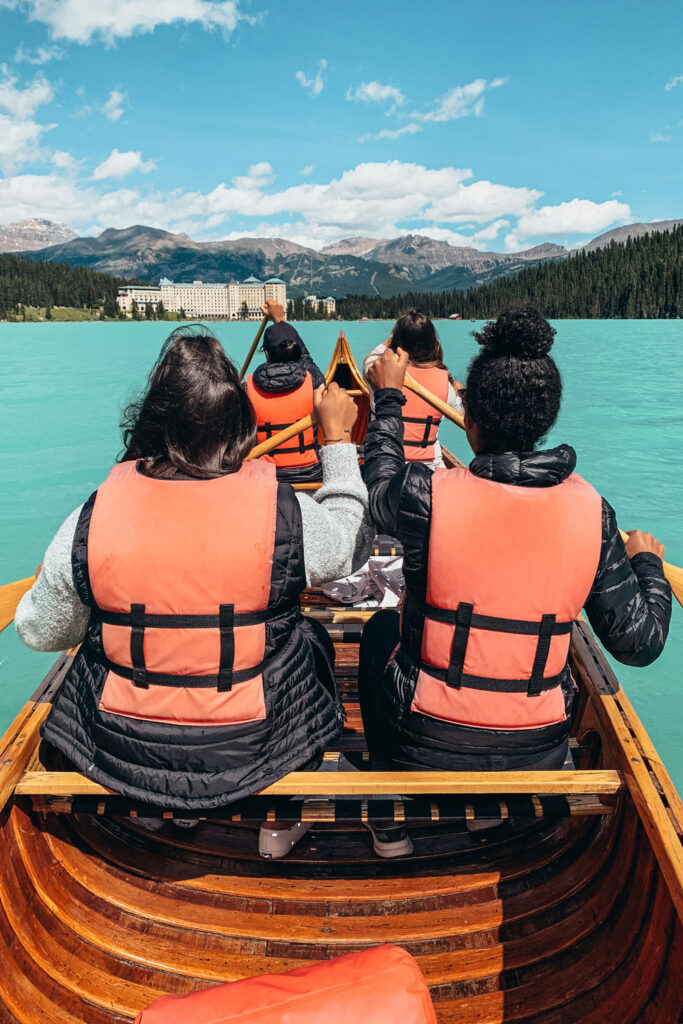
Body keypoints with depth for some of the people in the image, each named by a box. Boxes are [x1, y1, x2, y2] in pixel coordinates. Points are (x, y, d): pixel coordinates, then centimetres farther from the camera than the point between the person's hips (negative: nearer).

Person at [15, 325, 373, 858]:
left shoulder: (91, 521, -18)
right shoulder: (284, 514, -22)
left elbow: (40, 633, -2)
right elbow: (352, 536, 1)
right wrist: (339, 440, 11)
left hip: (120, 753, 2)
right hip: (250, 753, -1)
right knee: (312, 639, 27)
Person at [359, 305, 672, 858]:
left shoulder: (429, 496, -23)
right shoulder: (591, 510, -15)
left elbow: (381, 481, 2)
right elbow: (640, 642, -9)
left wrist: (389, 397, 16)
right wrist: (649, 563, 10)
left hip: (428, 748, -2)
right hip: (537, 755, 3)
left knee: (382, 627, 26)